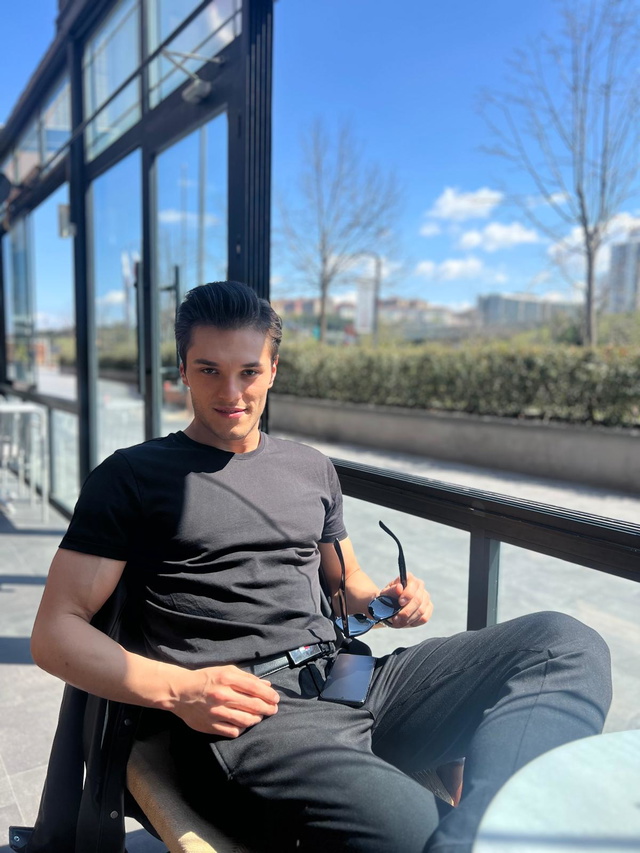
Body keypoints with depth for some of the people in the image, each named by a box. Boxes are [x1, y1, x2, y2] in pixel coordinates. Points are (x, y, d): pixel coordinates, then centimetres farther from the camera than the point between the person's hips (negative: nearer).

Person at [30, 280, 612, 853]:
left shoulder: (312, 468, 21)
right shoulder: (132, 477, 7)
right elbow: (56, 631, 3)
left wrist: (388, 602, 6)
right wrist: (178, 690, -14)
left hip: (345, 676, 7)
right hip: (244, 714, -6)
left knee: (566, 643, -18)